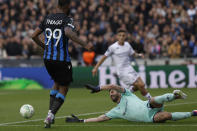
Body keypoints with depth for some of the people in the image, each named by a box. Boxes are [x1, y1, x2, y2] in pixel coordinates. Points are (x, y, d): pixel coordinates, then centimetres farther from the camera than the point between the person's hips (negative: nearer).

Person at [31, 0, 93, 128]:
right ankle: (50, 116, -11)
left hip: (47, 58, 6)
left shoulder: (47, 18, 8)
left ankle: (50, 113, 17)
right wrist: (85, 45, -33)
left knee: (57, 83, 28)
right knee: (63, 89, 7)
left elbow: (34, 36, 12)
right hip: (62, 59, -6)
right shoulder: (67, 19, -10)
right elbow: (69, 32, -31)